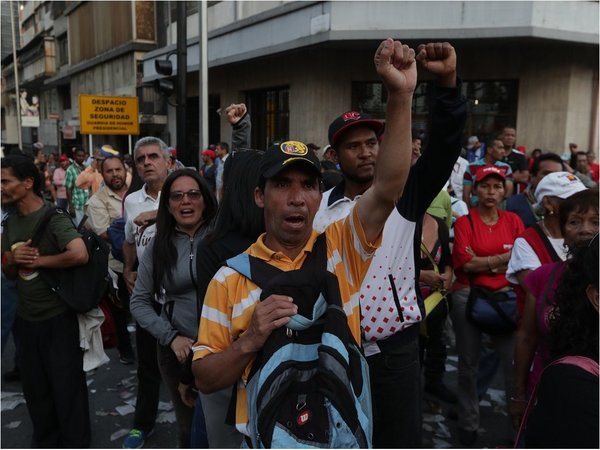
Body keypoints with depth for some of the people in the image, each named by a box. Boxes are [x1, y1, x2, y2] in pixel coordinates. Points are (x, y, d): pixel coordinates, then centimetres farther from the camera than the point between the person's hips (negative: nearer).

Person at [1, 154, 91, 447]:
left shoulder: (53, 217, -15)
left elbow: (80, 255, -32)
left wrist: (39, 260, -18)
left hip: (57, 318, -7)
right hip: (25, 318, 7)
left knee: (67, 387, 6)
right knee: (34, 388, 19)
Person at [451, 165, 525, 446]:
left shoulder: (514, 221, 7)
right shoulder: (464, 222, -1)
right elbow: (466, 263, -11)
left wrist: (482, 262, -10)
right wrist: (503, 258, -8)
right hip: (468, 297, -1)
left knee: (515, 362, -2)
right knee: (468, 362, 10)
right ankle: (468, 423, 25)